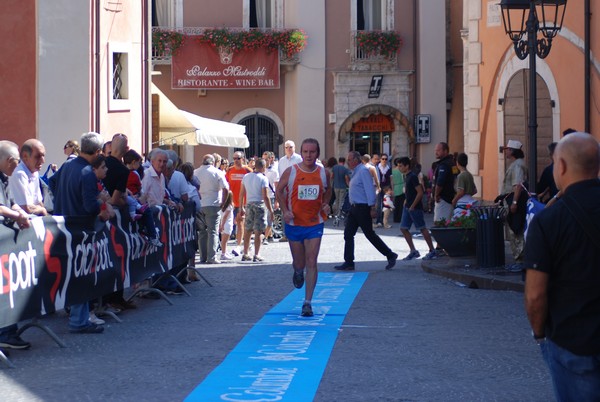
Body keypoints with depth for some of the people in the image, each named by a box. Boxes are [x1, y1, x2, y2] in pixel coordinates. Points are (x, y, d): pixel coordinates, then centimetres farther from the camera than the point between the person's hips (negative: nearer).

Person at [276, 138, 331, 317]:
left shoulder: (323, 172, -3)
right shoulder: (290, 172, -8)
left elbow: (328, 190, 16)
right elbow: (279, 190, 2)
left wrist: (326, 203, -3)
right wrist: (285, 210, -11)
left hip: (315, 223, 0)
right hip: (294, 223, 0)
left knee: (311, 262, -8)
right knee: (299, 263, 11)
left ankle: (308, 302, -4)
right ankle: (298, 272, 51)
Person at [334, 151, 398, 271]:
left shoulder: (363, 171, -14)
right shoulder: (355, 172, 15)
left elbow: (370, 189, -20)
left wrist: (372, 207, -23)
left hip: (362, 208, -9)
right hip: (354, 207, 9)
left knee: (370, 234, -2)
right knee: (348, 234, 4)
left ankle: (390, 256, 10)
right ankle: (348, 263, 7)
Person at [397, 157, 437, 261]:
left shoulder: (413, 177, -16)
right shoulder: (406, 176, 12)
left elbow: (420, 192, -20)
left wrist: (412, 206, -20)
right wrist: (406, 201, 15)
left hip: (415, 208, -10)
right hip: (407, 207, 10)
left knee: (422, 229, -3)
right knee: (403, 228, 6)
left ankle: (432, 251, 4)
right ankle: (413, 251, 11)